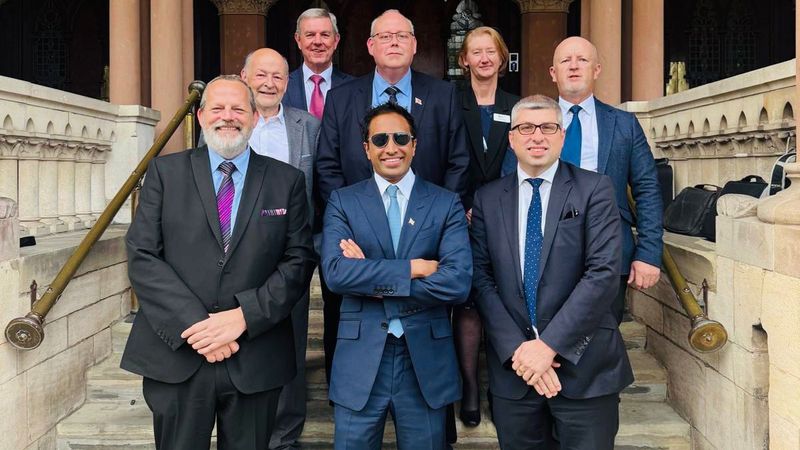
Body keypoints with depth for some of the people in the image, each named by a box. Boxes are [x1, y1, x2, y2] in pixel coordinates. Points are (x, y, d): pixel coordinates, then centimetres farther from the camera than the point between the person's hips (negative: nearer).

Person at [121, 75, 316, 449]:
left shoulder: (287, 180, 6)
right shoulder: (165, 172, 4)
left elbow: (299, 261, 0)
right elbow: (142, 257, -3)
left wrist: (244, 316, -13)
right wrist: (194, 324, -13)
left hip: (255, 361, 1)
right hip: (176, 355, 0)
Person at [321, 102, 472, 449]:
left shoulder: (446, 204, 1)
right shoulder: (343, 202, 2)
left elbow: (458, 283, -12)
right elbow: (335, 272, -13)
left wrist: (373, 279, -12)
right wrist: (413, 267, -17)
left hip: (425, 360, 1)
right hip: (360, 359, 0)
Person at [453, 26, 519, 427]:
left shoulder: (515, 108, 11)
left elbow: (513, 167, 3)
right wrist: (465, 211, -9)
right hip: (461, 219, -1)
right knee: (466, 302, -1)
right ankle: (470, 390, 7)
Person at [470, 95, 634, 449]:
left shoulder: (593, 190, -2)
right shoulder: (487, 199, 6)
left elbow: (604, 273, -11)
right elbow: (480, 278, 0)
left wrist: (550, 344, -16)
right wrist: (515, 349, -11)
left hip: (583, 365, -2)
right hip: (512, 367, 2)